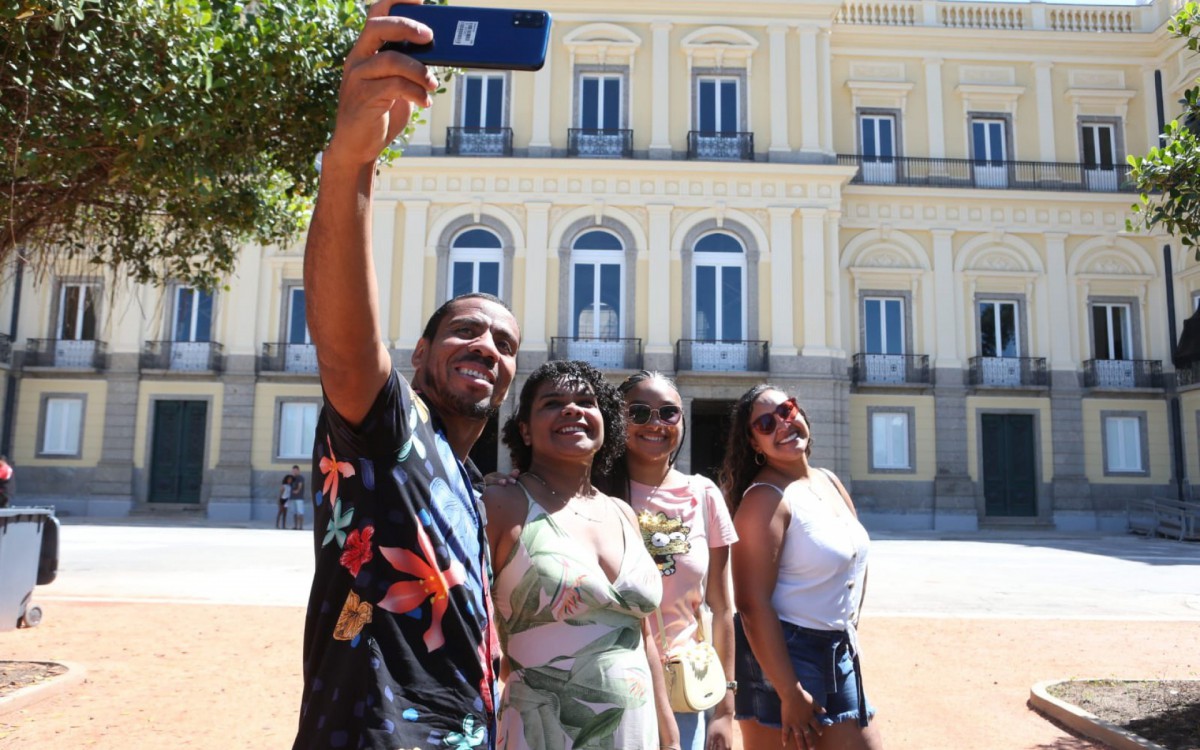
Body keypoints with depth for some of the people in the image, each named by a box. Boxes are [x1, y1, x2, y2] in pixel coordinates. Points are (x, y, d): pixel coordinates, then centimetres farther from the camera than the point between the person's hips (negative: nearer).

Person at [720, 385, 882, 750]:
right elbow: (752, 603, -24)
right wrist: (790, 694, -23)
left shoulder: (830, 482, 6)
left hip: (837, 653, 8)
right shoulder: (766, 498, -18)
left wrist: (847, 631, 15)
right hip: (778, 652, -8)